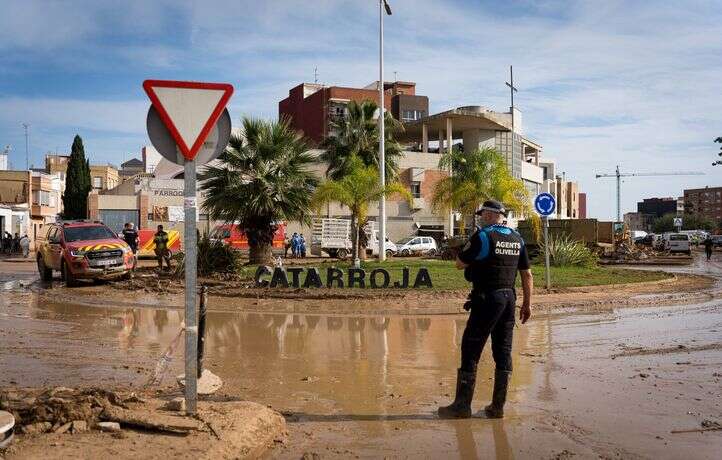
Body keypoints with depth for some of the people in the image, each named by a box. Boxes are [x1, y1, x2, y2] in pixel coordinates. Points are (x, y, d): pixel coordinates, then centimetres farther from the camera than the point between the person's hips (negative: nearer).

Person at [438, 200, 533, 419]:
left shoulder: (482, 236, -10)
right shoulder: (517, 239, 10)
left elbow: (460, 263, -3)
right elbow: (527, 274, 11)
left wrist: (472, 252, 13)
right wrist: (527, 303, 16)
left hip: (487, 298, -7)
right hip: (509, 298, 7)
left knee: (471, 350, 0)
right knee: (503, 352, 9)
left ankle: (462, 405, 3)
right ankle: (497, 407, 13)